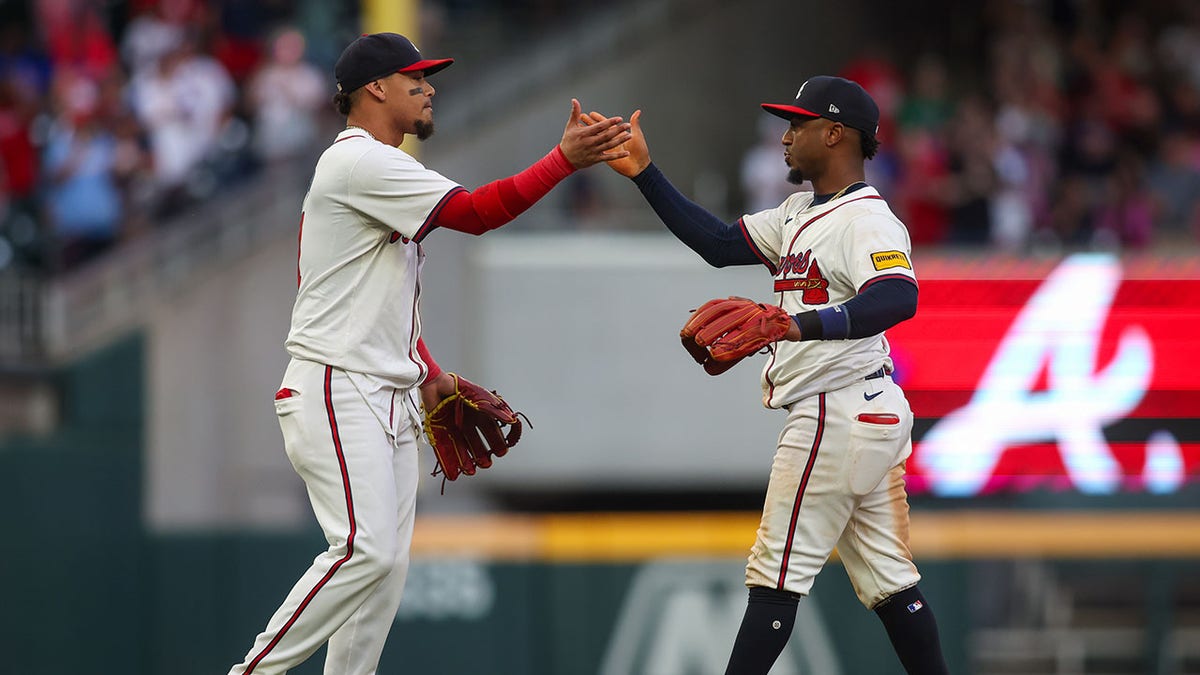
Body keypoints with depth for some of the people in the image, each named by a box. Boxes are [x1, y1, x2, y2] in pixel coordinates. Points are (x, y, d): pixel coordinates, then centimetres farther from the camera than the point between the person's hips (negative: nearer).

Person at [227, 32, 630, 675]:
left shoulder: (381, 172, 22)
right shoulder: (359, 161, -11)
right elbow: (475, 211, -20)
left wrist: (428, 375, 18)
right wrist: (566, 158, -19)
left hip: (390, 398, 11)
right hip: (338, 389, -11)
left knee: (388, 561, 4)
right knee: (365, 550, -19)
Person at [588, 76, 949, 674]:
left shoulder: (866, 220, -15)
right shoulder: (800, 215, 17)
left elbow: (899, 298, -33)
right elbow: (718, 243, 17)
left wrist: (801, 324, -46)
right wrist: (643, 173, 11)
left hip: (835, 417, -10)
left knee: (777, 571, -7)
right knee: (889, 580, 11)